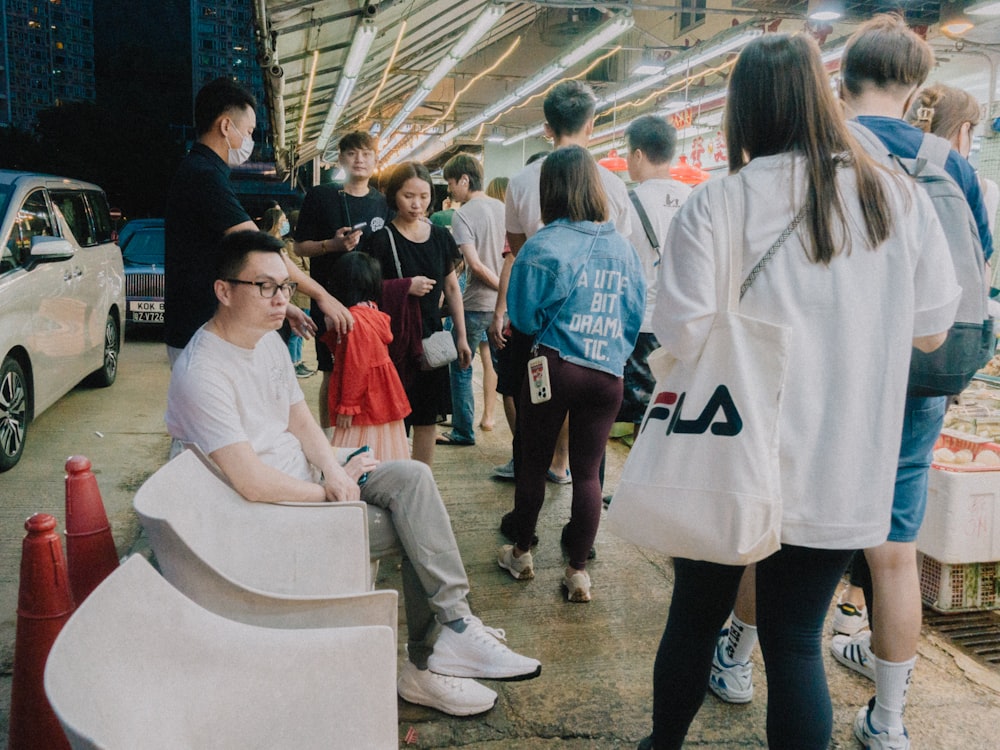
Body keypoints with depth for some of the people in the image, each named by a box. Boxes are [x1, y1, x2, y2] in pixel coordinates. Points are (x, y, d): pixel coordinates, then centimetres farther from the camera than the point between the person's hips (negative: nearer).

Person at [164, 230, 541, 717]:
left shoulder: (268, 339, 6)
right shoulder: (201, 375, -24)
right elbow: (254, 484, -27)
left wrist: (332, 470, -8)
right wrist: (333, 490, -13)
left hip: (307, 478, 8)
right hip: (268, 513, -8)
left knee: (413, 478, -13)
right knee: (414, 526, -14)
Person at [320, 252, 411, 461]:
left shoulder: (354, 320, -20)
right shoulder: (373, 313, 6)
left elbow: (355, 367, -20)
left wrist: (347, 406, -15)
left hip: (365, 402, -9)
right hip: (382, 397, 9)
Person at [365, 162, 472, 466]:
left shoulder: (440, 237, 6)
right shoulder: (382, 238, -7)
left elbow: (452, 288, 12)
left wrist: (462, 337, 10)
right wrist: (406, 286, -21)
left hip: (431, 337, 5)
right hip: (394, 338, -4)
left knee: (428, 418, 11)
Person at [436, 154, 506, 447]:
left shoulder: (462, 215, -13)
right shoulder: (501, 208, 5)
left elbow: (475, 264, -21)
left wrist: (503, 287, -11)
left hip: (475, 304, -6)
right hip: (503, 302, 6)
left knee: (460, 367, 8)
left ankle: (463, 431, 15)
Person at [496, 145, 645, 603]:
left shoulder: (544, 245, -10)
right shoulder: (623, 247, 3)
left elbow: (523, 315, -6)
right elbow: (638, 316, 8)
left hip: (554, 366, -3)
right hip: (607, 373, 3)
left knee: (533, 464, 13)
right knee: (587, 472, 9)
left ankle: (521, 554, 29)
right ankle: (578, 572, 17)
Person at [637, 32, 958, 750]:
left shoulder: (713, 206, -12)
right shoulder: (901, 199, -2)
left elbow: (682, 336, -16)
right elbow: (932, 330, 4)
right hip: (841, 474, 2)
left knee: (694, 617, 18)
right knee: (796, 639, 11)